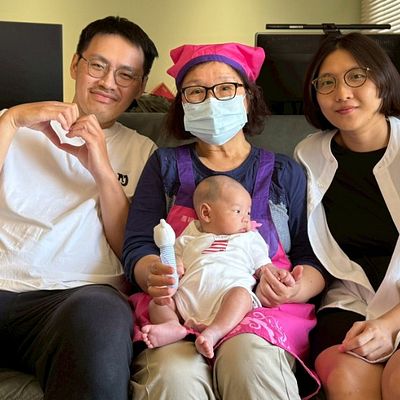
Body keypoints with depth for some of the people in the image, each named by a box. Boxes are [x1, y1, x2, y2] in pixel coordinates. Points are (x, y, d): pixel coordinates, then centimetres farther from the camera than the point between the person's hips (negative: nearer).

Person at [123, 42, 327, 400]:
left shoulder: (284, 172, 17)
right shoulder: (165, 165, 17)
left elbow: (312, 257, 10)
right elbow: (136, 247, 7)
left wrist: (299, 288, -14)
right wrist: (152, 275, -17)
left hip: (264, 310, 1)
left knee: (249, 359, -34)